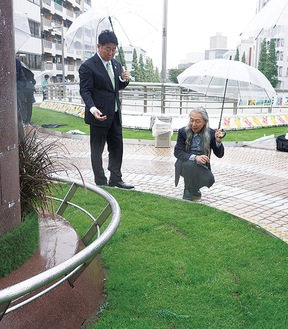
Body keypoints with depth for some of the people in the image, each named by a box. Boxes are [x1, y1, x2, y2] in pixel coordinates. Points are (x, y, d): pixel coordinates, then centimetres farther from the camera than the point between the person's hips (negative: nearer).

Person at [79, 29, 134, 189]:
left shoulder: (115, 63, 9)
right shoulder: (88, 66, -13)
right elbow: (85, 91, -15)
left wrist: (124, 80, -4)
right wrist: (93, 109, -31)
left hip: (115, 114, 8)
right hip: (99, 115, -7)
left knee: (117, 147, 13)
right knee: (97, 150, 5)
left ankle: (115, 180, 27)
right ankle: (101, 183, 16)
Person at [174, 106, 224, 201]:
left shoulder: (211, 133, -4)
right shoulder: (183, 132, -6)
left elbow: (219, 154, -2)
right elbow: (177, 152, -15)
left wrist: (218, 141, -23)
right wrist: (195, 157, -32)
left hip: (202, 167, 2)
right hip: (185, 165, -2)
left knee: (210, 180, -27)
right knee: (190, 164, -35)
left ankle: (194, 190, 10)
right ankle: (188, 196, -12)